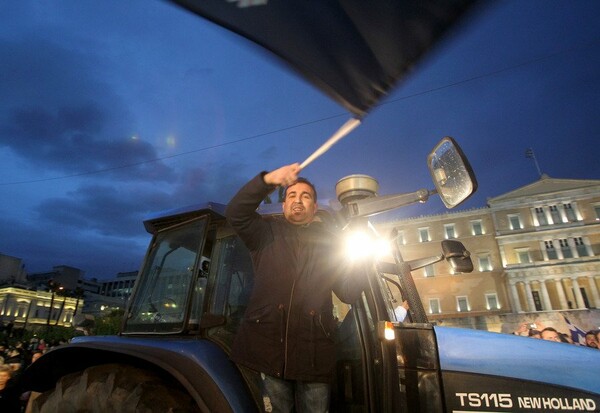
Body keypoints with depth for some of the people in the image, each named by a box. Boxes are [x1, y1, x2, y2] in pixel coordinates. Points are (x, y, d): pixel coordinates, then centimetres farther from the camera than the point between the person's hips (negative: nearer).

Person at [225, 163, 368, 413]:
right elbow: (235, 213, -11)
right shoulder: (267, 233, 8)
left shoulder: (328, 242, 11)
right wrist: (268, 180, -23)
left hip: (314, 352, 2)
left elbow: (349, 293, 7)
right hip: (269, 346, -1)